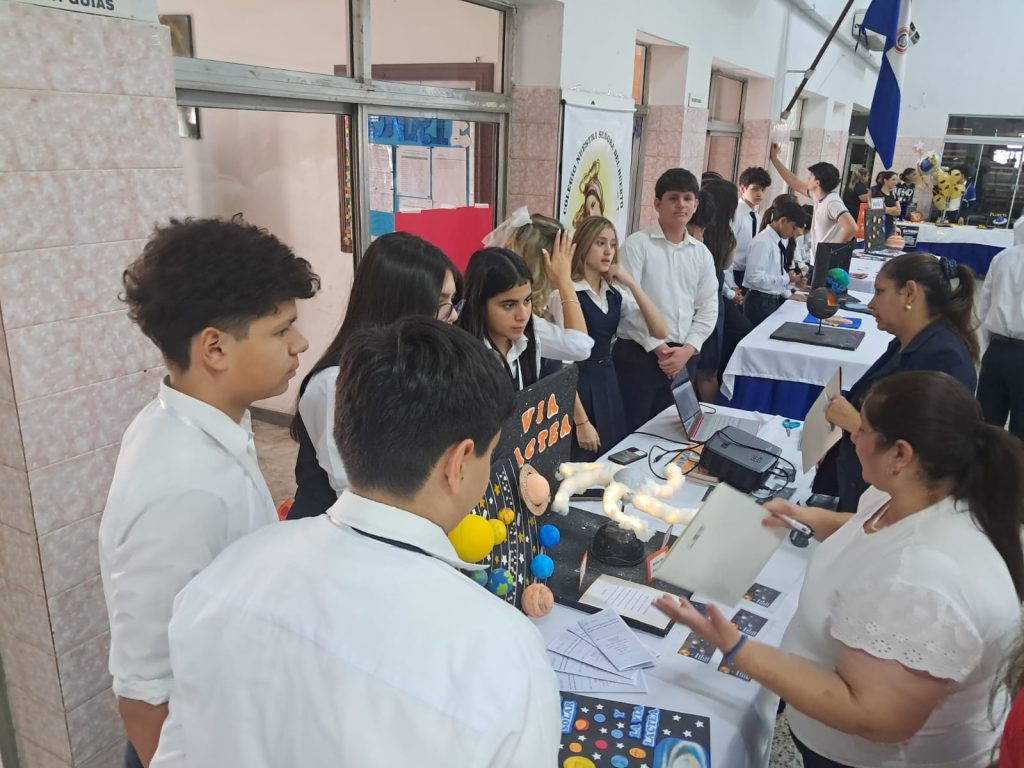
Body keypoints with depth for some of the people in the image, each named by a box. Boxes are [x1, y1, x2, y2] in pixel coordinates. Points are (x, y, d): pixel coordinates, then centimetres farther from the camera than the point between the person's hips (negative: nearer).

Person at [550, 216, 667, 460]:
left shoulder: (616, 292, 6)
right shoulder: (566, 293, -14)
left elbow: (660, 331, 0)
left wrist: (632, 284, -9)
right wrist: (581, 421, -17)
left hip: (609, 383, 7)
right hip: (578, 386, -7)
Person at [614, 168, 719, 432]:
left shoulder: (702, 253, 10)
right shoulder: (637, 244, -6)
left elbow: (708, 308, 9)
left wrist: (687, 349, -5)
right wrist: (658, 348, -11)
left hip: (683, 358, 5)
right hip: (638, 353, -5)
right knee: (630, 431, 0)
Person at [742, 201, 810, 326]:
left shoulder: (780, 241, 6)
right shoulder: (763, 242, -18)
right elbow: (755, 277, -24)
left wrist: (788, 294, 4)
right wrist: (787, 279, -18)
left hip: (775, 300, 8)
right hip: (760, 303, -8)